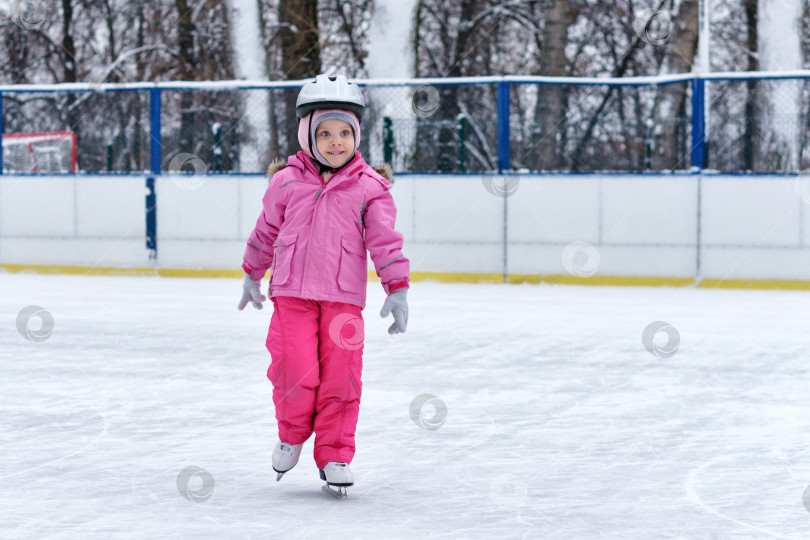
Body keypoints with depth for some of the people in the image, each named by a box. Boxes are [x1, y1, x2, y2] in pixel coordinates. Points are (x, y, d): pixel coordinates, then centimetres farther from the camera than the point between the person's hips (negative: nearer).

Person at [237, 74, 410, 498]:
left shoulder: (369, 187, 0)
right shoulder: (286, 182, 3)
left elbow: (385, 240, 0)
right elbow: (266, 230, 16)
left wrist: (397, 288, -6)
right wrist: (252, 275, 24)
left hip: (344, 299, 0)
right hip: (292, 293, 0)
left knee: (341, 378, -4)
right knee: (296, 372, -11)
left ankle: (334, 457, 10)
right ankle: (292, 435, 17)